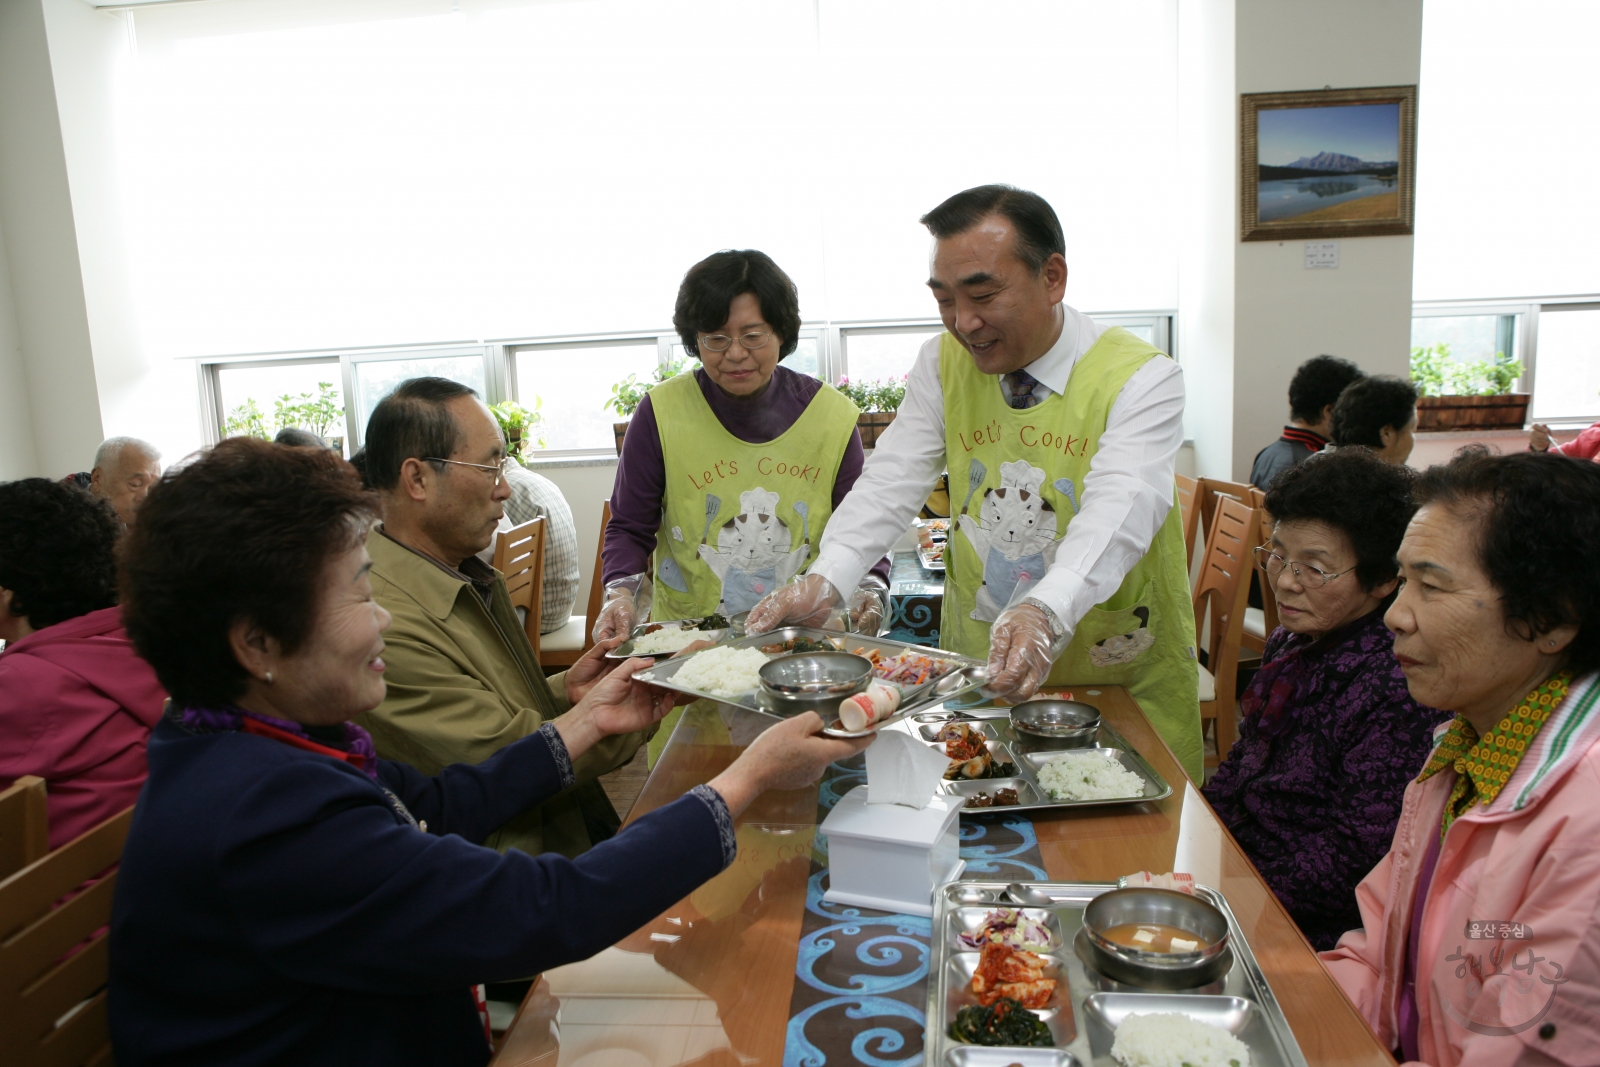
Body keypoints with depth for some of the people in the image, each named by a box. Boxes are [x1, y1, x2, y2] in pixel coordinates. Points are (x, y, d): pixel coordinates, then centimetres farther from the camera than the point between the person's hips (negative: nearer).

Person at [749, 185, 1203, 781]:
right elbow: (893, 482, -9)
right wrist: (826, 579, -28)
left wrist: (1045, 613, -49)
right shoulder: (942, 364, -1)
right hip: (978, 668, 3)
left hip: (1123, 681, -3)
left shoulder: (1141, 377, -15)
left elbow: (1120, 512, -30)